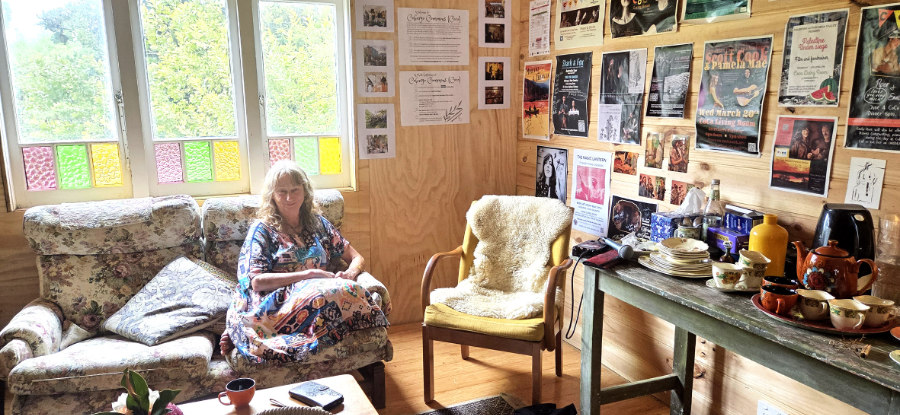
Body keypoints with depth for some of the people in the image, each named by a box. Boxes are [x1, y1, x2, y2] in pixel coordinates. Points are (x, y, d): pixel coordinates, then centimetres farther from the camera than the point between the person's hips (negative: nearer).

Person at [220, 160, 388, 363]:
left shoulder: (318, 223, 19)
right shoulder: (262, 229, 7)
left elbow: (356, 257, 20)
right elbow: (257, 282, -6)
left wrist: (350, 273, -5)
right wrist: (310, 274, -12)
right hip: (277, 303, -5)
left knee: (347, 288, -32)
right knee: (340, 291, -34)